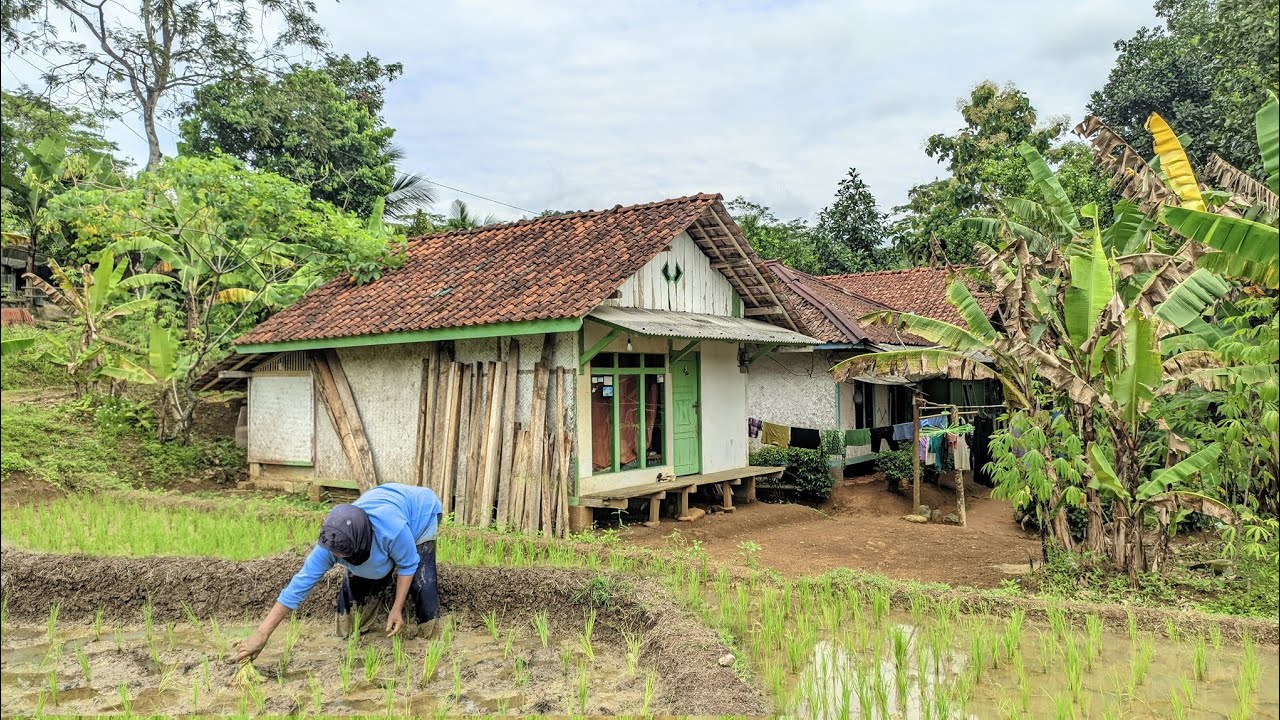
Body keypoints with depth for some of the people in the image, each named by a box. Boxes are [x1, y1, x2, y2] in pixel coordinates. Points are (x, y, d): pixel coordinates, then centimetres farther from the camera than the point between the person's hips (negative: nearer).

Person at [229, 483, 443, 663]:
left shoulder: (392, 530, -50)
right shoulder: (331, 542, -35)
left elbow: (408, 565, -28)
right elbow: (299, 584, -30)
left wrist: (397, 608, -24)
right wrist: (261, 634, -31)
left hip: (420, 509, -4)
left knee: (420, 577, -18)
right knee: (355, 581, -6)